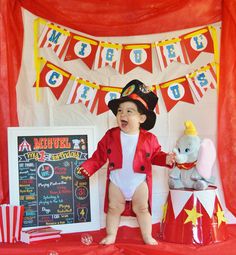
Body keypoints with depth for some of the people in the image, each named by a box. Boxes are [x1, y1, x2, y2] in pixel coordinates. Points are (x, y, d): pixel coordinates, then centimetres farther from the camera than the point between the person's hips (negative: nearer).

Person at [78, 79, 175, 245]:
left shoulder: (149, 139, -9)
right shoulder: (110, 136, -8)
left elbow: (155, 155, 3)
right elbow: (99, 156, -4)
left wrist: (165, 159, -15)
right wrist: (88, 167, -15)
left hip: (139, 182, -1)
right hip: (116, 181, 1)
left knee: (142, 209, 10)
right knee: (114, 209, 12)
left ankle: (147, 236, 25)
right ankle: (111, 235, 28)